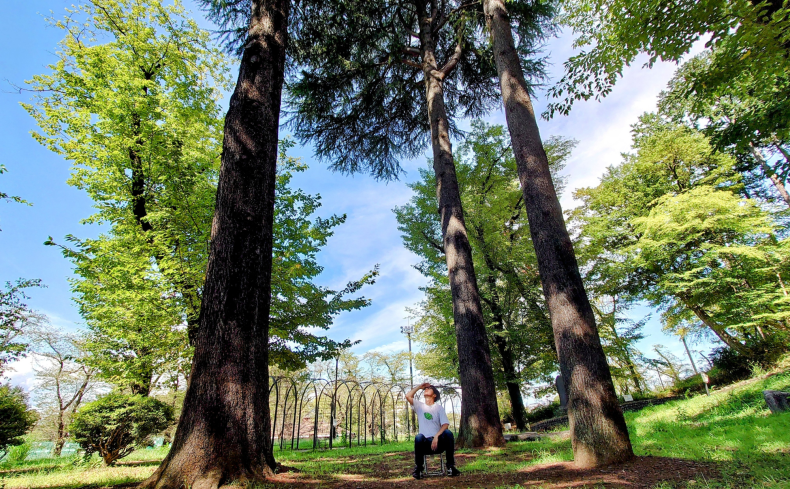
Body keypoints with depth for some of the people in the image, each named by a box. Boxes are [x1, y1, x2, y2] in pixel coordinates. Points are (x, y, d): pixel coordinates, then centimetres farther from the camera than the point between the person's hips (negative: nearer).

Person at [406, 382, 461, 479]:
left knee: (448, 433, -30)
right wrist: (420, 386, 8)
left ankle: (451, 466, -20)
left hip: (438, 441, 0)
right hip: (425, 443, 0)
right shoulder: (419, 406, 14)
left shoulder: (439, 407, 9)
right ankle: (418, 468, -14)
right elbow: (408, 396, -3)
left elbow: (445, 424, -5)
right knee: (418, 437, -33)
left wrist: (436, 436, -22)